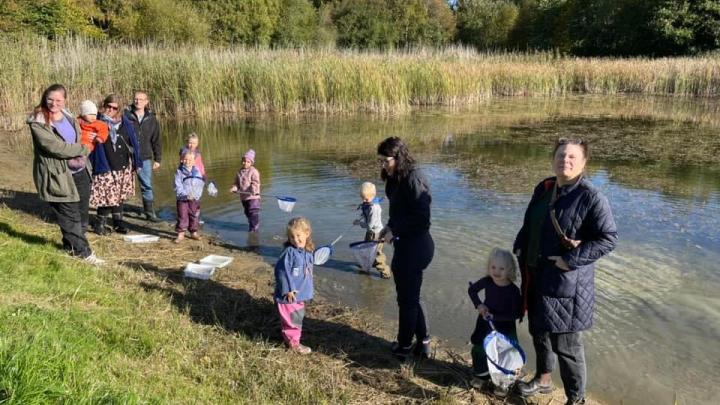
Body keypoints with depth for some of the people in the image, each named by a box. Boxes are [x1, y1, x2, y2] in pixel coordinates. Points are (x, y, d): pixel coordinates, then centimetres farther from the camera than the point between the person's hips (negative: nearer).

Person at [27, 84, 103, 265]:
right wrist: (82, 149, -11)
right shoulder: (38, 122, -13)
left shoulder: (68, 116, 8)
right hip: (59, 177, -7)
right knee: (70, 217, 3)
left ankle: (70, 246, 34)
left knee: (80, 213, 15)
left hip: (80, 173, 7)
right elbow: (55, 147, -21)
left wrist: (78, 157, 1)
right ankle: (84, 252, 13)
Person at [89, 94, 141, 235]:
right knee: (108, 196, -5)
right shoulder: (98, 122, -3)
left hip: (123, 167, 4)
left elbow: (133, 143, 11)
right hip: (105, 167, -4)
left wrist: (136, 162, 8)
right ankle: (100, 224, 9)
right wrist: (92, 164, -10)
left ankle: (118, 222, 25)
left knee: (119, 195, 13)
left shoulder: (125, 123, 8)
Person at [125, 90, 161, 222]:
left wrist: (157, 159, 9)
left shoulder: (151, 118, 5)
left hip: (145, 158, 2)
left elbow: (156, 140, 10)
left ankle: (150, 213, 14)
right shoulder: (125, 115, -4)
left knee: (147, 186, 5)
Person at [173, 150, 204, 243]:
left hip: (195, 198, 3)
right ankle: (180, 234, 8)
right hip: (182, 199, -2)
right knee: (182, 216, -1)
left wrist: (197, 195, -12)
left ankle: (194, 233, 23)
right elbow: (178, 186, -8)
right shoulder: (179, 171, -3)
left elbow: (200, 184, 2)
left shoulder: (196, 171, 4)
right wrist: (185, 195, -21)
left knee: (194, 216, 10)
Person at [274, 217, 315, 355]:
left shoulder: (308, 252, 3)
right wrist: (288, 289, -19)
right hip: (289, 294, -8)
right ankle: (293, 342, 19)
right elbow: (282, 271, -20)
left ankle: (289, 337, 38)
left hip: (301, 293, 8)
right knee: (292, 319, 2)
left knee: (299, 316, 21)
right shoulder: (289, 252, -20)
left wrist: (307, 289, 17)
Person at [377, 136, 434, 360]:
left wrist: (395, 230, -20)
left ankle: (404, 347, 25)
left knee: (407, 299, 7)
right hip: (405, 244, 10)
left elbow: (421, 218, -22)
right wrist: (389, 227, 5)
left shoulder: (413, 179, -21)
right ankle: (423, 341, 33)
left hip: (415, 247, -10)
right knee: (409, 297, 19)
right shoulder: (397, 179, 8)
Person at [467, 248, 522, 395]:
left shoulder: (513, 290, -25)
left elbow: (517, 313, -22)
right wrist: (479, 305, -14)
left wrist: (494, 316, -27)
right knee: (479, 350, 16)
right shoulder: (487, 281, -16)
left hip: (504, 327, -4)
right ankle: (481, 375, 40)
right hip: (485, 323, 4)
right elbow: (471, 290, 2)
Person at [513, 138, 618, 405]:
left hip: (566, 283, -7)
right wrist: (519, 247, 4)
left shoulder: (591, 197, -16)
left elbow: (608, 239, -17)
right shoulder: (543, 188, 6)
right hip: (535, 276, 7)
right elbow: (528, 224, 18)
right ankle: (543, 379, 45)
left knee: (565, 344, 2)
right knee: (539, 331, 22)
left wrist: (571, 260, -21)